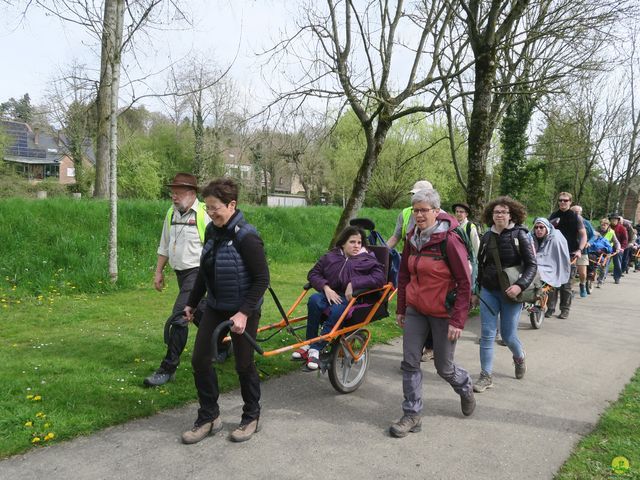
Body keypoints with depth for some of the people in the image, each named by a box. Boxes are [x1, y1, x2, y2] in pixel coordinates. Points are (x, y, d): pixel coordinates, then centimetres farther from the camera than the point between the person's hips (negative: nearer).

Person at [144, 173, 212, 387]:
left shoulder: (204, 214, -15)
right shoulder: (171, 213, 9)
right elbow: (164, 245, 17)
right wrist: (159, 272, 17)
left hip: (197, 272, -8)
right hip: (181, 272, 8)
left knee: (178, 318, -13)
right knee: (199, 315, 19)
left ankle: (168, 368, -3)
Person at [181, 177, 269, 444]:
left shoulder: (246, 237, -21)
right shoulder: (212, 231, 1)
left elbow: (262, 279, -20)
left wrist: (244, 313, -27)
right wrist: (191, 303, 16)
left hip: (242, 311, -7)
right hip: (215, 307, 7)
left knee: (244, 365, 6)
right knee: (200, 360, 5)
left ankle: (251, 418, 29)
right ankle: (209, 417, 23)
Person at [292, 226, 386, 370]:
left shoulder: (367, 260, 2)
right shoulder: (331, 256, 10)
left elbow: (380, 277, -15)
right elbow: (313, 273, 10)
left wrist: (354, 284, -21)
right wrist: (326, 288, -9)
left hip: (352, 298, -3)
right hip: (331, 294, 3)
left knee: (337, 310, -36)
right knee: (314, 300, -30)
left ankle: (315, 349, -28)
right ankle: (308, 344, -21)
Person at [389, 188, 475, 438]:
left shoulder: (450, 240, -16)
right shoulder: (412, 238, 3)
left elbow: (465, 283, -14)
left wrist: (457, 320, -17)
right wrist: (401, 309, 13)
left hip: (443, 313, -5)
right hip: (415, 310, 5)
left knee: (444, 366, 10)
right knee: (410, 362, 2)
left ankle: (465, 387, 43)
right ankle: (412, 415, 14)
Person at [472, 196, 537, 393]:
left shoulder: (520, 235, -6)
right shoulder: (487, 237, 5)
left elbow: (532, 265, -8)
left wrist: (520, 285, -23)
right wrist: (476, 292, 16)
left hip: (510, 293, -3)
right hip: (489, 291, 3)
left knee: (508, 335, 5)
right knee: (487, 334, 0)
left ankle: (519, 357, 40)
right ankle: (486, 376, 10)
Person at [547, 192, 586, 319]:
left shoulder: (575, 217, 1)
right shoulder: (553, 216, 10)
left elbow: (583, 235, 0)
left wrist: (579, 250, -13)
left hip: (570, 254, -2)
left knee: (566, 283, 2)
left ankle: (565, 309, 11)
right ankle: (550, 308, 7)